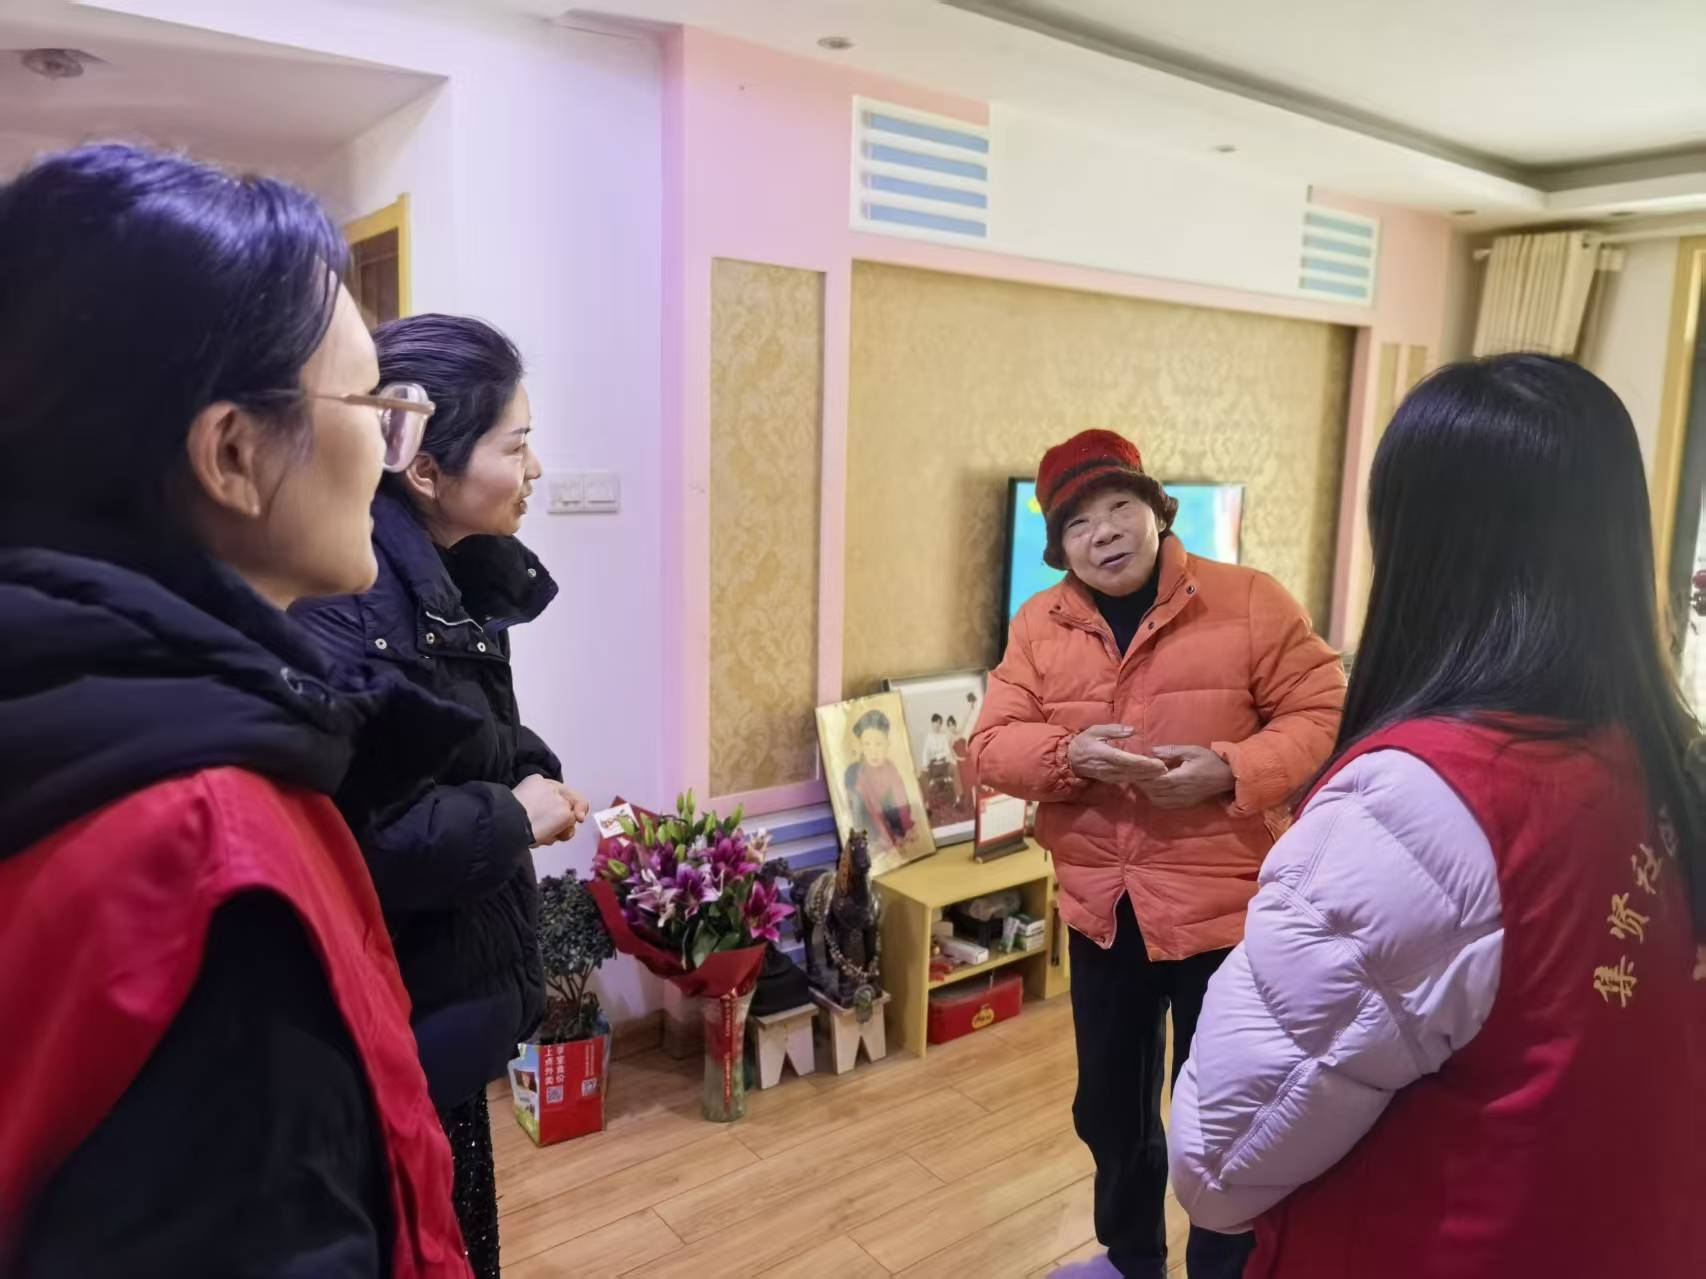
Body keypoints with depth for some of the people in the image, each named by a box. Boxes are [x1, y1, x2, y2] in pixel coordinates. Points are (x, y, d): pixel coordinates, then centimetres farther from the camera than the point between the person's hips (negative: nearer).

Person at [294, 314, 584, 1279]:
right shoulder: (343, 609, -28)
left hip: (447, 991, 9)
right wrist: (513, 818, -20)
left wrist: (531, 777, -7)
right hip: (392, 1026, -9)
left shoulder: (450, 580, 3)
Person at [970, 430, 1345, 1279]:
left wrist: (1232, 769, -23)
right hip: (1100, 908, 5)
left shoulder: (1250, 602, -9)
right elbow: (991, 746, -2)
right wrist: (1069, 753, -21)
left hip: (1222, 907, -4)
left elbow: (1323, 714, -8)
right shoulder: (1038, 626, 1)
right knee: (1109, 1105, 22)